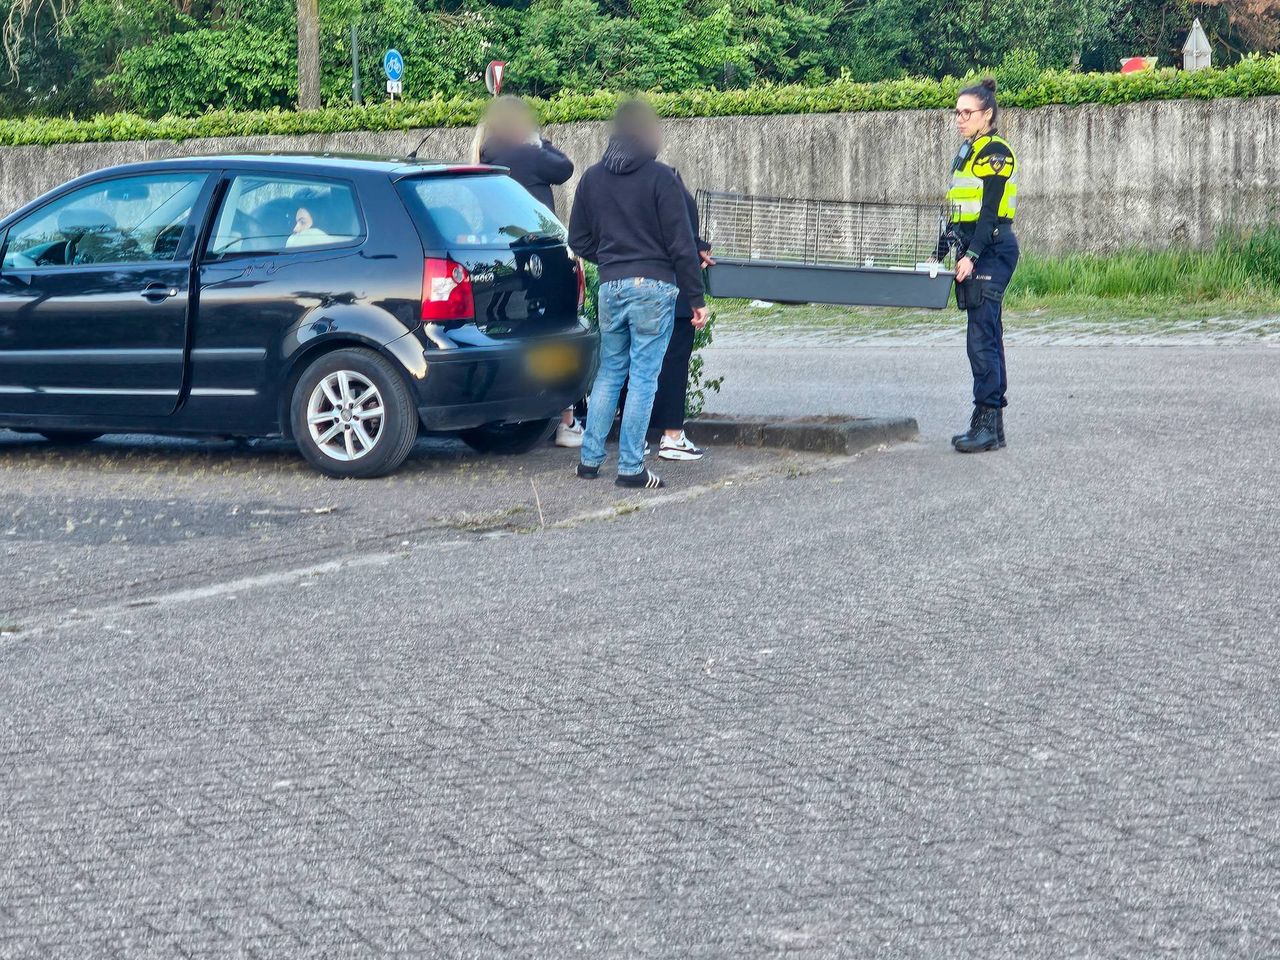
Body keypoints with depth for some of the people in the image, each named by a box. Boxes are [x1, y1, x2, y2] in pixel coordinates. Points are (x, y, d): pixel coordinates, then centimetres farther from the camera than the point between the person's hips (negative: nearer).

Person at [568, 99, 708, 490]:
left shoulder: (592, 178, 8)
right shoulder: (661, 178, -9)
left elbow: (578, 239, 12)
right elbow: (681, 244, -9)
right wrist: (697, 299, -5)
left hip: (610, 287, 5)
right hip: (654, 287, -5)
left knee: (609, 373, 16)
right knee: (644, 377, -1)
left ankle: (589, 458, 16)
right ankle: (630, 468, -1)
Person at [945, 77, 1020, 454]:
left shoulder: (996, 152, -9)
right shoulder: (966, 152, 19)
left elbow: (991, 210, -17)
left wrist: (972, 255, -22)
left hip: (993, 250, -10)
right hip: (973, 251, 10)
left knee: (981, 338, -13)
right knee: (987, 337, 10)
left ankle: (989, 424, -13)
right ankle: (988, 423, 12)